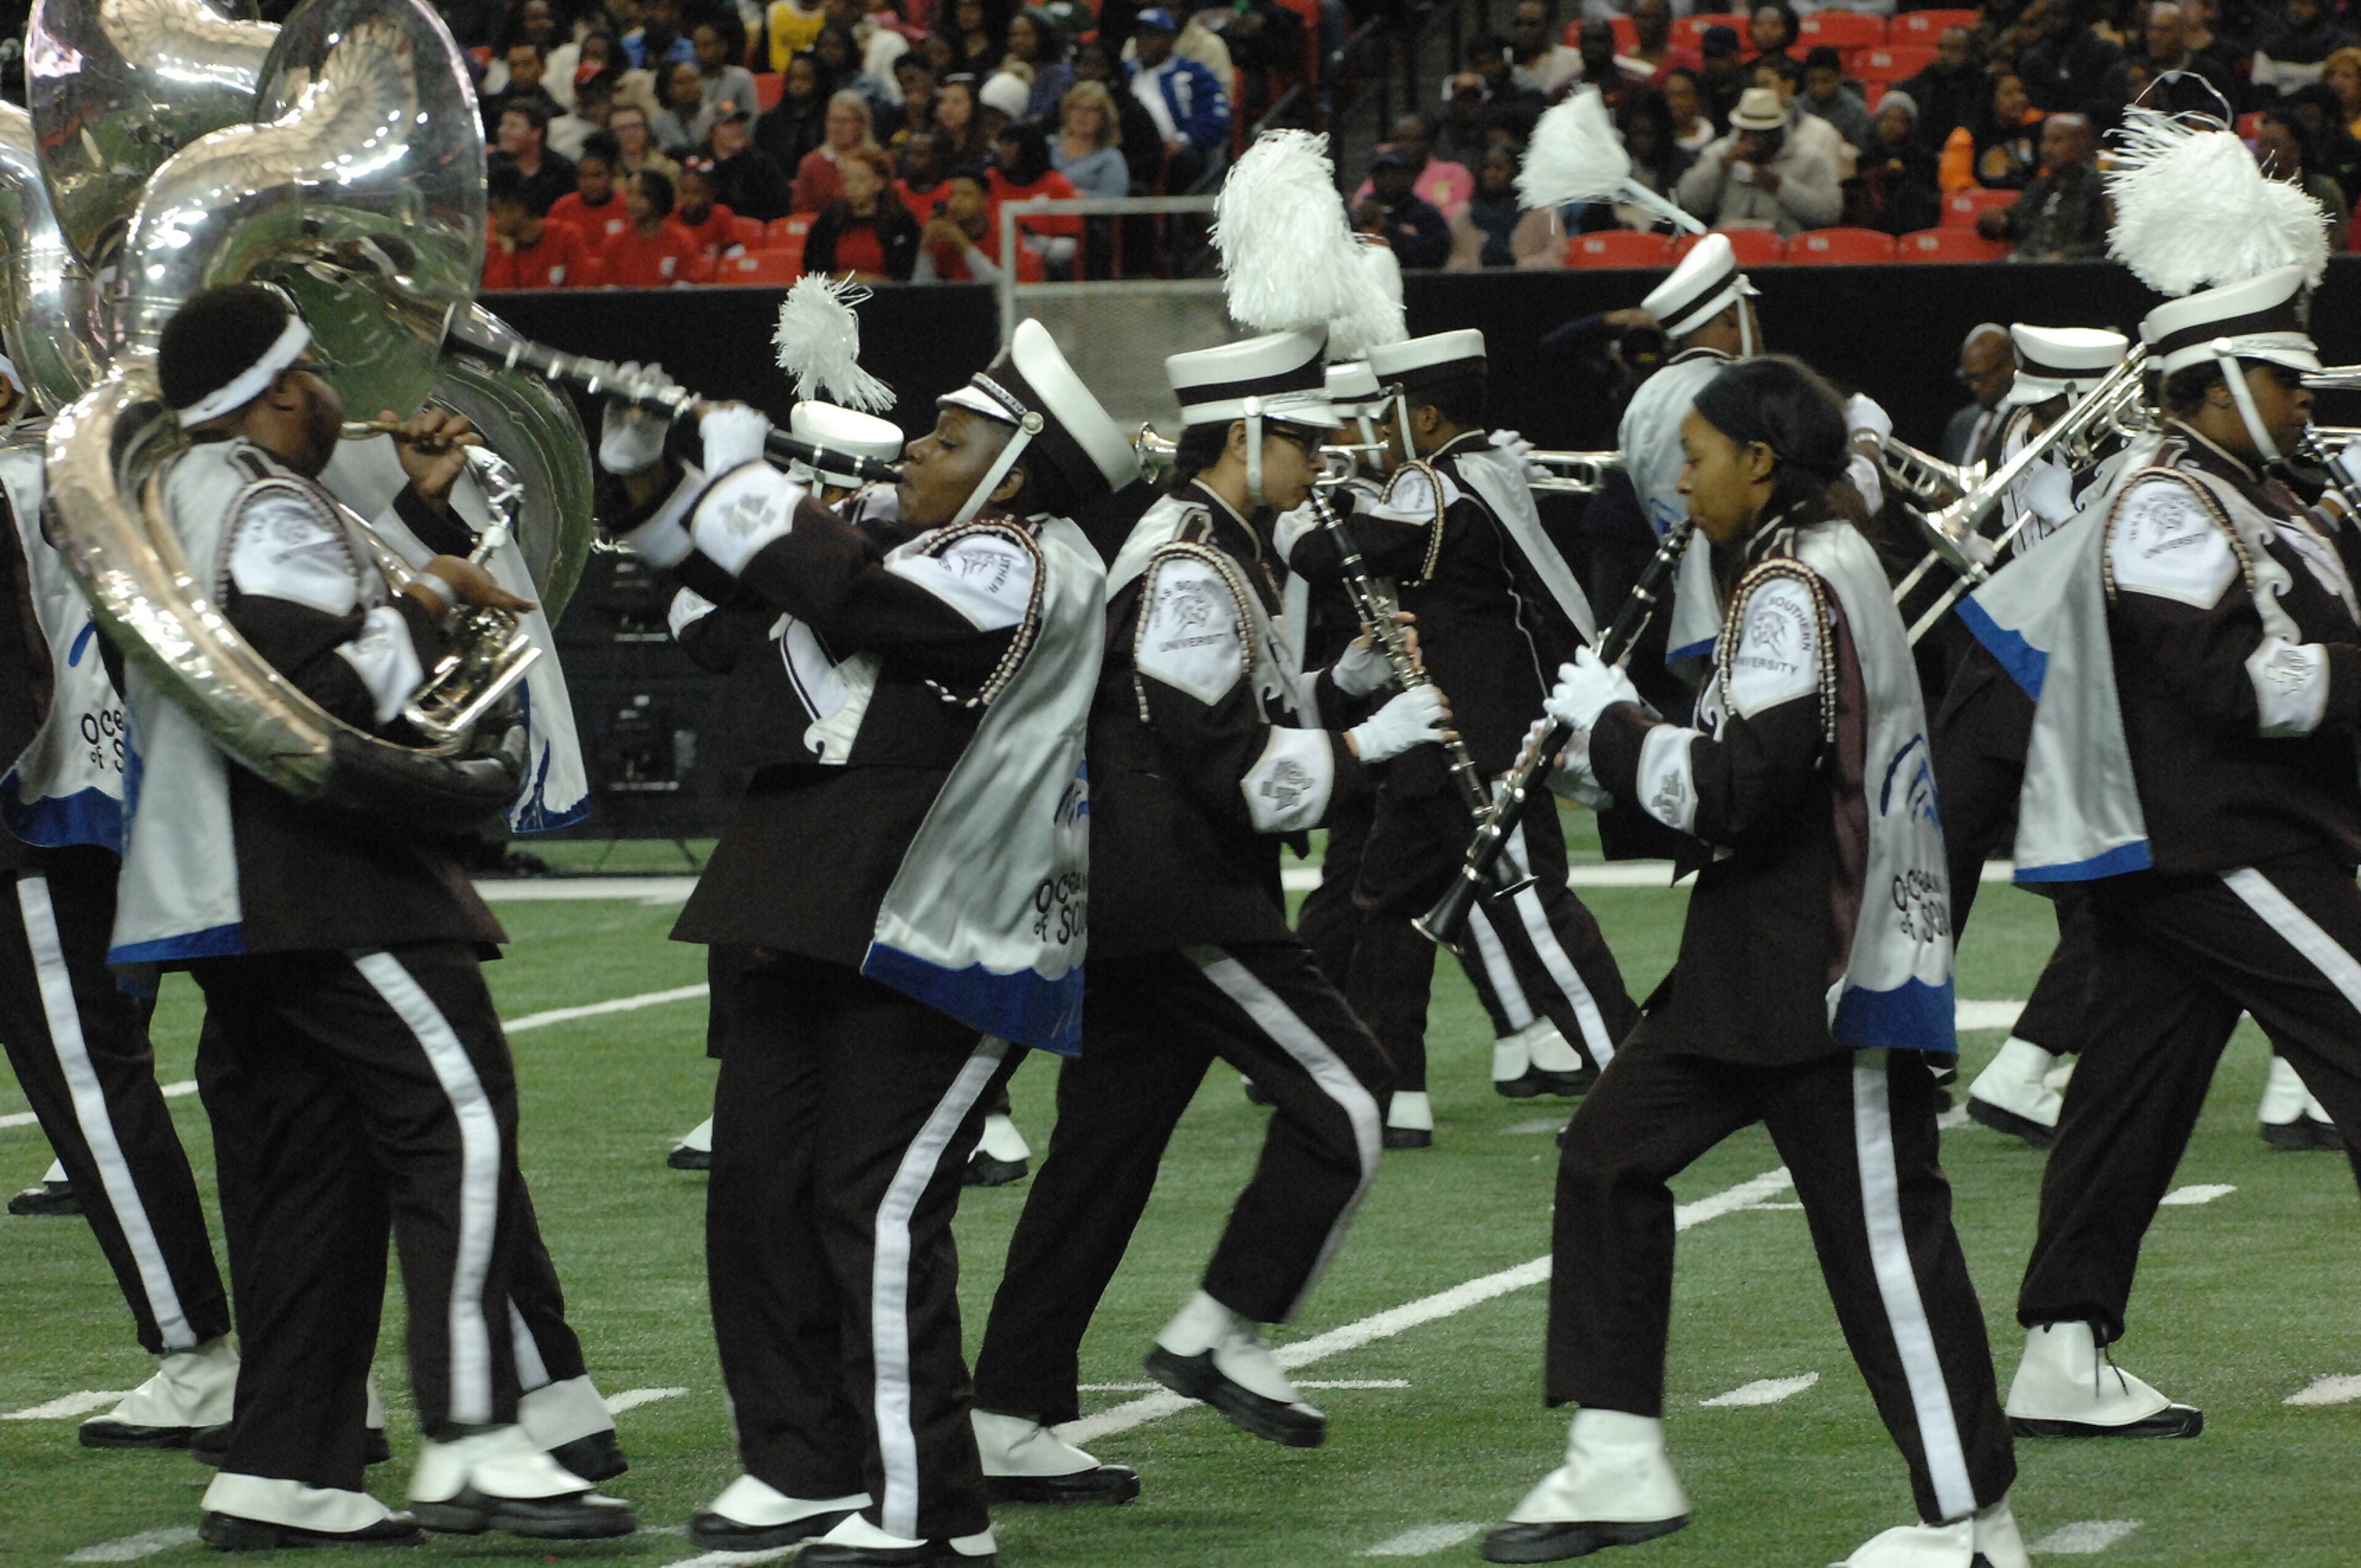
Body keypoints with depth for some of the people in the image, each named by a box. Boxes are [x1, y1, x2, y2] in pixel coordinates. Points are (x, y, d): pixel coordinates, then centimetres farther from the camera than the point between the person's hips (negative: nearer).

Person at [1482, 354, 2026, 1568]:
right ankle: (1620, 1462, 13)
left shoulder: (1794, 591, -18)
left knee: (1881, 1230, -5)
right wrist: (1609, 766, 13)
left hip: (1832, 967, -11)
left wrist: (1612, 722, -9)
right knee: (1612, 1149, 11)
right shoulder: (1826, 564, 14)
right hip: (1761, 963, 11)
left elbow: (1736, 789, -24)